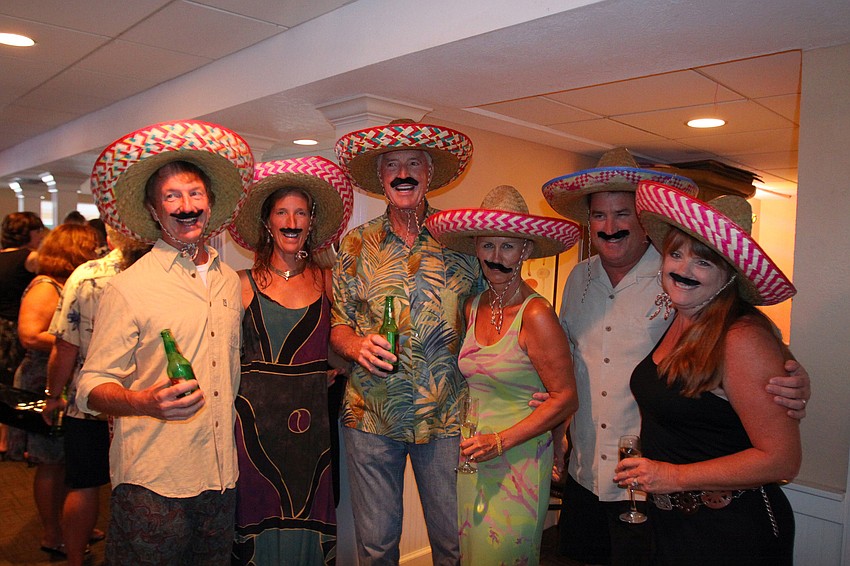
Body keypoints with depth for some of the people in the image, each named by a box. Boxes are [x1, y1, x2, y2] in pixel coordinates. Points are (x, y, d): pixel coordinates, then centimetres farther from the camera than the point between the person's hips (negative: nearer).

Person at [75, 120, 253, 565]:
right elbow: (93, 387, -10)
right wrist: (146, 402, -29)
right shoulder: (128, 286, -8)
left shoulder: (231, 281, 8)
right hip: (152, 484, -5)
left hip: (222, 478, 5)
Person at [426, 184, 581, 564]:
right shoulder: (473, 307, 2)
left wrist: (501, 441, -18)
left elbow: (565, 399, -16)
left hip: (519, 460, -6)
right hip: (474, 458, 6)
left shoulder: (536, 314, -18)